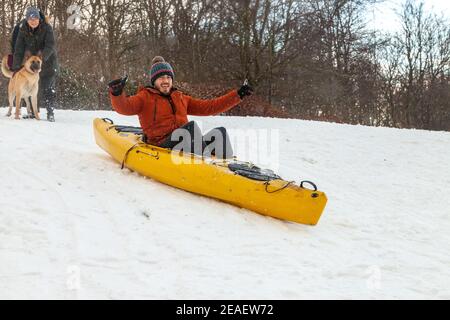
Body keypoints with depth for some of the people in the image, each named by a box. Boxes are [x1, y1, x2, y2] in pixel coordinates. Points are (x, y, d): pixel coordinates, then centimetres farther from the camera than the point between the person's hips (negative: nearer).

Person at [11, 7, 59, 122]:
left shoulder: (46, 28, -17)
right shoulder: (23, 30, -6)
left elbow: (50, 46, -25)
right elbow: (18, 49, -7)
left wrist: (42, 57, -40)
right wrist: (16, 67, -12)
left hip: (48, 61, -4)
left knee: (47, 88, -11)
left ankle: (50, 112, -7)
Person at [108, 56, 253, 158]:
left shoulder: (181, 98, 27)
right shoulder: (145, 97, 11)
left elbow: (208, 107, 26)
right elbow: (125, 107, -8)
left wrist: (237, 95, 22)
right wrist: (117, 94, -31)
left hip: (185, 144, 6)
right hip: (161, 145, -6)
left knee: (219, 133, -16)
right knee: (191, 127, -31)